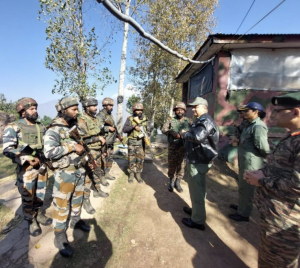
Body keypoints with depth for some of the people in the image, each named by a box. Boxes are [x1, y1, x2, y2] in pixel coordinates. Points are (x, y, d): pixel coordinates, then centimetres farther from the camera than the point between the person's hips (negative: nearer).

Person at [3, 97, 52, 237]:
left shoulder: (41, 127, 7)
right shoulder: (13, 128, -9)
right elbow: (7, 149, -15)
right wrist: (27, 158, -25)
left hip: (42, 166, 5)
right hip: (26, 169, -5)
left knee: (40, 194, 18)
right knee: (28, 198, 10)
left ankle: (39, 215, 39)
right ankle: (31, 222, 28)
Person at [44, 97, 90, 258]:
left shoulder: (75, 126, 6)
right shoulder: (54, 130, -19)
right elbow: (48, 152, -31)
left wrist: (82, 147, 5)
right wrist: (72, 147, -28)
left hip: (79, 170, 7)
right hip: (64, 173, -7)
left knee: (77, 199, 23)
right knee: (62, 205, 6)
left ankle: (75, 221, 45)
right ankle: (60, 237, 23)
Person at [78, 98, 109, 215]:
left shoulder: (95, 119, 10)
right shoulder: (82, 120, -17)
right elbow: (82, 139, -25)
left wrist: (102, 139, 7)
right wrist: (98, 138, -21)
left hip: (97, 151, 9)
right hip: (89, 153, -8)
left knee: (98, 172, 21)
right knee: (88, 177, 0)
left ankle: (97, 191, 40)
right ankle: (86, 200, 14)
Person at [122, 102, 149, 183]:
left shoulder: (145, 119, 3)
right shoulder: (130, 119, -5)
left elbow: (148, 129, 12)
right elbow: (124, 129, -15)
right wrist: (133, 127, -29)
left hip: (141, 142, 2)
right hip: (132, 142, -2)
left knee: (140, 159, 4)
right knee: (131, 159, 5)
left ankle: (138, 174, 19)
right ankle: (131, 174, 22)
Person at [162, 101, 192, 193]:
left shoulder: (188, 121, 7)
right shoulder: (170, 120, 6)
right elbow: (163, 129, -4)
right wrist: (172, 132, -20)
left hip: (184, 147, 1)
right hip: (172, 147, 0)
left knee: (181, 166, 6)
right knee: (172, 165, 7)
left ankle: (177, 183, 24)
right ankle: (171, 182, 26)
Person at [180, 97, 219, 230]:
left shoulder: (206, 121, -20)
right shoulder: (201, 120, 15)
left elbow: (198, 136, -36)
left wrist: (184, 134, -20)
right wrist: (187, 134, 0)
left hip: (198, 162, -11)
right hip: (197, 159, 11)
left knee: (197, 190, 1)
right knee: (198, 189, 23)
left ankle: (198, 221, 16)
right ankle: (196, 210, 41)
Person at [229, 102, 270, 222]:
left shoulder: (258, 126, -20)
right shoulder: (250, 125, 14)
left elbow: (263, 147, -25)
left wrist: (264, 157, -8)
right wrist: (237, 141, 7)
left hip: (251, 164, -10)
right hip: (244, 162, 10)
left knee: (246, 188, 4)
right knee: (243, 187, 23)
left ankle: (243, 214, 20)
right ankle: (242, 206, 41)